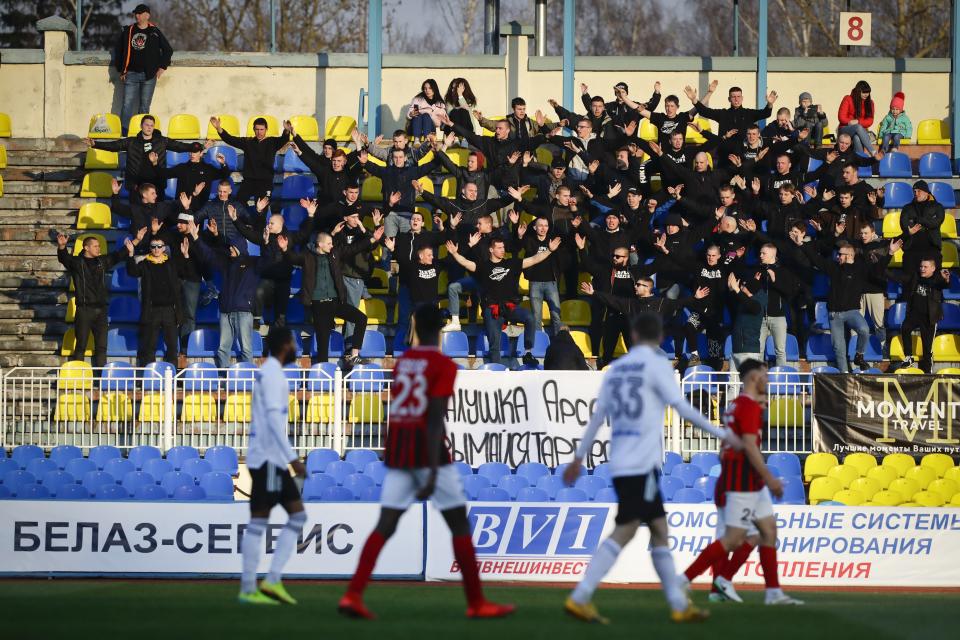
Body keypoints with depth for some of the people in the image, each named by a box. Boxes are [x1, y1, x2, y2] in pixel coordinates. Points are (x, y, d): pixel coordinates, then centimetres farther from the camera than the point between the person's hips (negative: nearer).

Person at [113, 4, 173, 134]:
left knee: (145, 105, 3)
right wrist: (121, 70, 12)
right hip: (131, 74, 1)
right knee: (127, 104, -8)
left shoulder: (155, 32, 5)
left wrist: (162, 67, 5)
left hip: (149, 75, -1)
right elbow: (118, 49, 18)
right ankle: (124, 132, -10)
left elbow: (168, 50, 13)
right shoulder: (128, 31, 9)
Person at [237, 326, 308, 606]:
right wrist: (293, 458, -22)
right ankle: (248, 589, -8)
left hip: (272, 460, 10)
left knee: (297, 514, 8)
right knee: (259, 520, -8)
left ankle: (273, 580, 3)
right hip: (268, 459, -10)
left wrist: (288, 457, 24)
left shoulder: (268, 372, 19)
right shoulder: (272, 373, -11)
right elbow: (274, 418, -20)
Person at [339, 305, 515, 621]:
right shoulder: (443, 365, -8)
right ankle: (476, 603, 8)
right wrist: (433, 472, -20)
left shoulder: (401, 362, 11)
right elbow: (435, 418, -16)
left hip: (397, 448, 5)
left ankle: (353, 595, -12)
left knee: (386, 524, 2)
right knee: (459, 523, 5)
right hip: (428, 449, -5)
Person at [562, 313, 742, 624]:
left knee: (659, 529, 11)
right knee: (624, 533, -9)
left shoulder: (616, 368, 14)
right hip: (642, 464, -8)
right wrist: (723, 434, -2)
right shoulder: (657, 365, -5)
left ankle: (680, 606, 11)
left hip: (621, 463, 8)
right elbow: (682, 408, -9)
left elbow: (597, 416, 16)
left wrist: (579, 457, 24)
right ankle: (580, 598, -16)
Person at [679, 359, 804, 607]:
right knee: (734, 538, -10)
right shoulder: (749, 406, -14)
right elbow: (749, 445, -22)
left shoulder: (736, 405, 16)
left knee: (769, 529, 10)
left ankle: (774, 592, 8)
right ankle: (684, 580, -9)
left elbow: (724, 448, 20)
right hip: (743, 481, -11)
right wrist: (769, 478, -21)